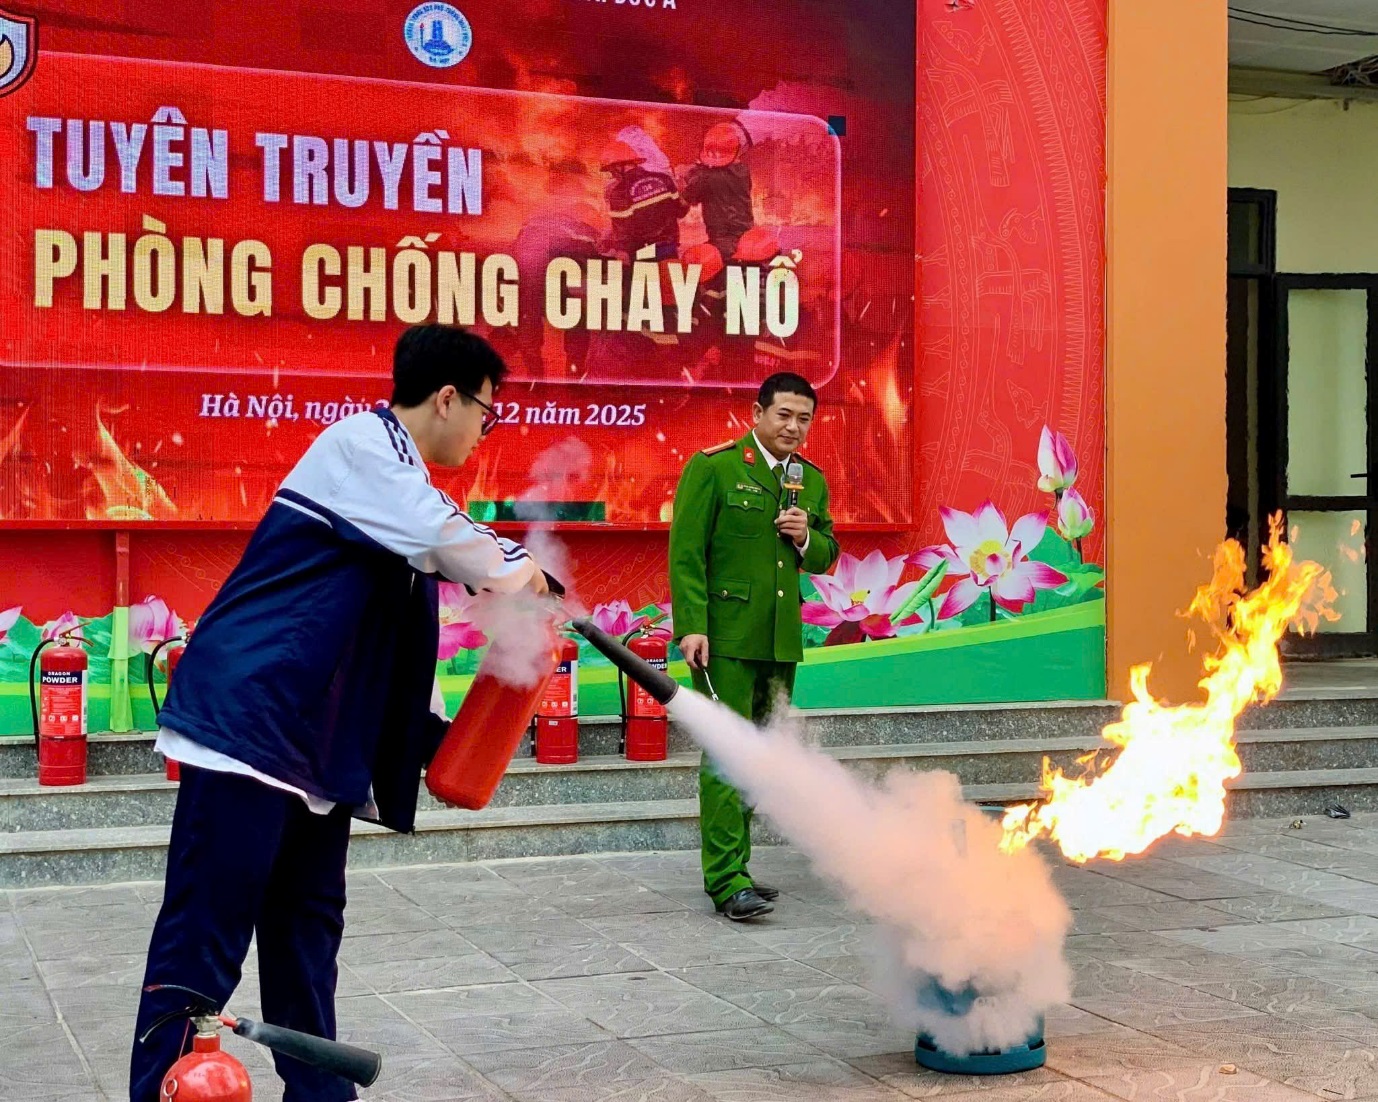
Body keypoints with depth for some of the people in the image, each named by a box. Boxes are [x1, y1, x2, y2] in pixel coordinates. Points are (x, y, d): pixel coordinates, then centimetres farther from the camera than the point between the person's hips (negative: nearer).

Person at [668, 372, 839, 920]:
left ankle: (731, 869, 21)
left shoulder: (813, 481, 13)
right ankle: (728, 882, -9)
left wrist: (807, 538, -3)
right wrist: (690, 627, -17)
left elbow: (827, 555, 21)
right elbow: (685, 552, -9)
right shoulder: (712, 467, -5)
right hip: (724, 636, -7)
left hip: (782, 641, 7)